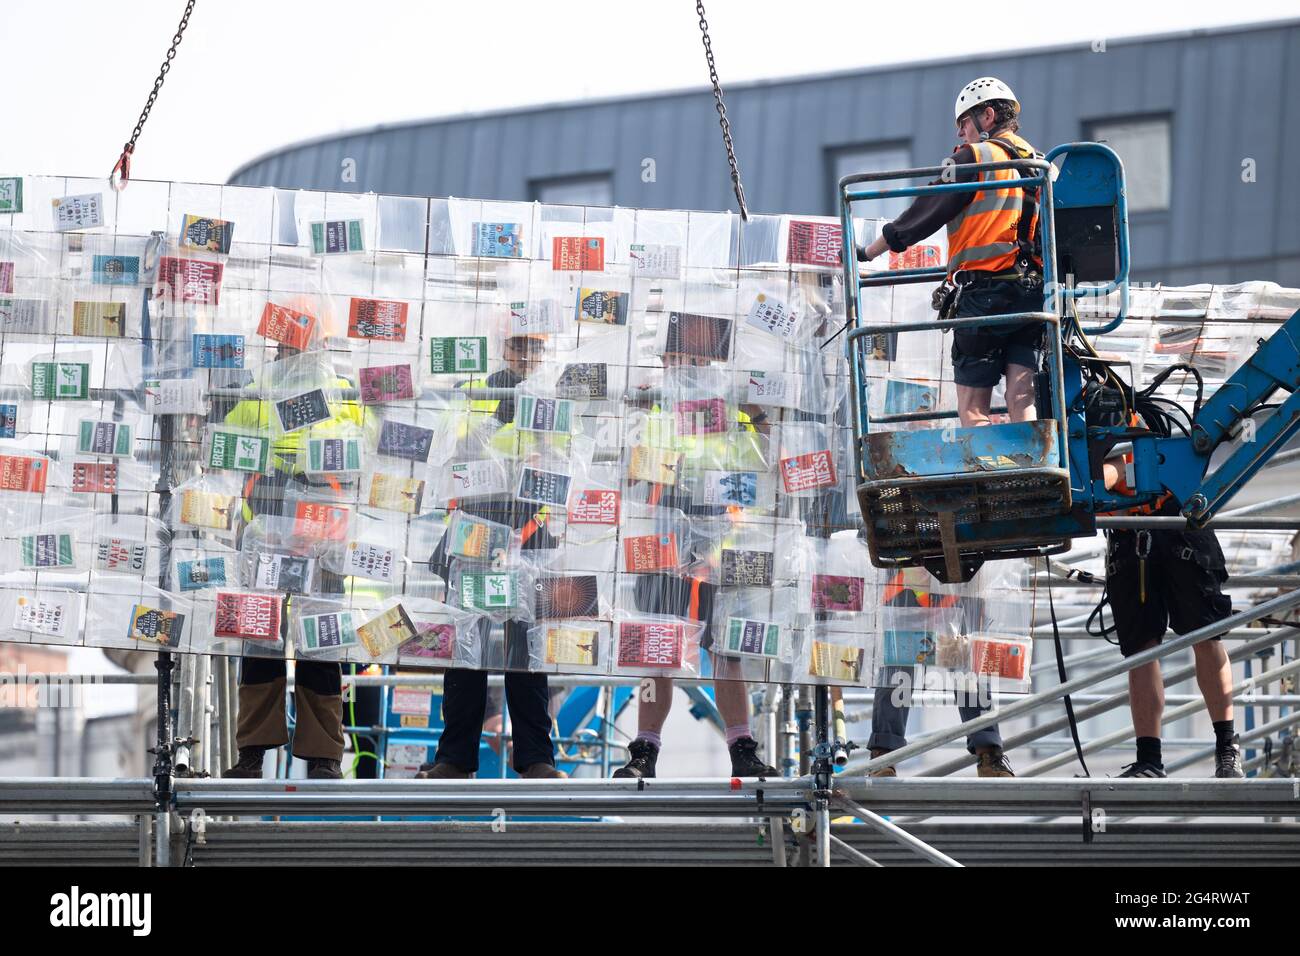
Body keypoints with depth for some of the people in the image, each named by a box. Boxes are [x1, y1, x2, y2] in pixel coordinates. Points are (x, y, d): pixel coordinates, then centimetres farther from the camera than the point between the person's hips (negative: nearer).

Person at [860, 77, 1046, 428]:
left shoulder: (974, 158, -2)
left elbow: (922, 215, -1)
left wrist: (866, 253, 8)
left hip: (984, 293, -6)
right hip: (1033, 294, 6)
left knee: (973, 410, -5)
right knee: (1021, 404, 1)